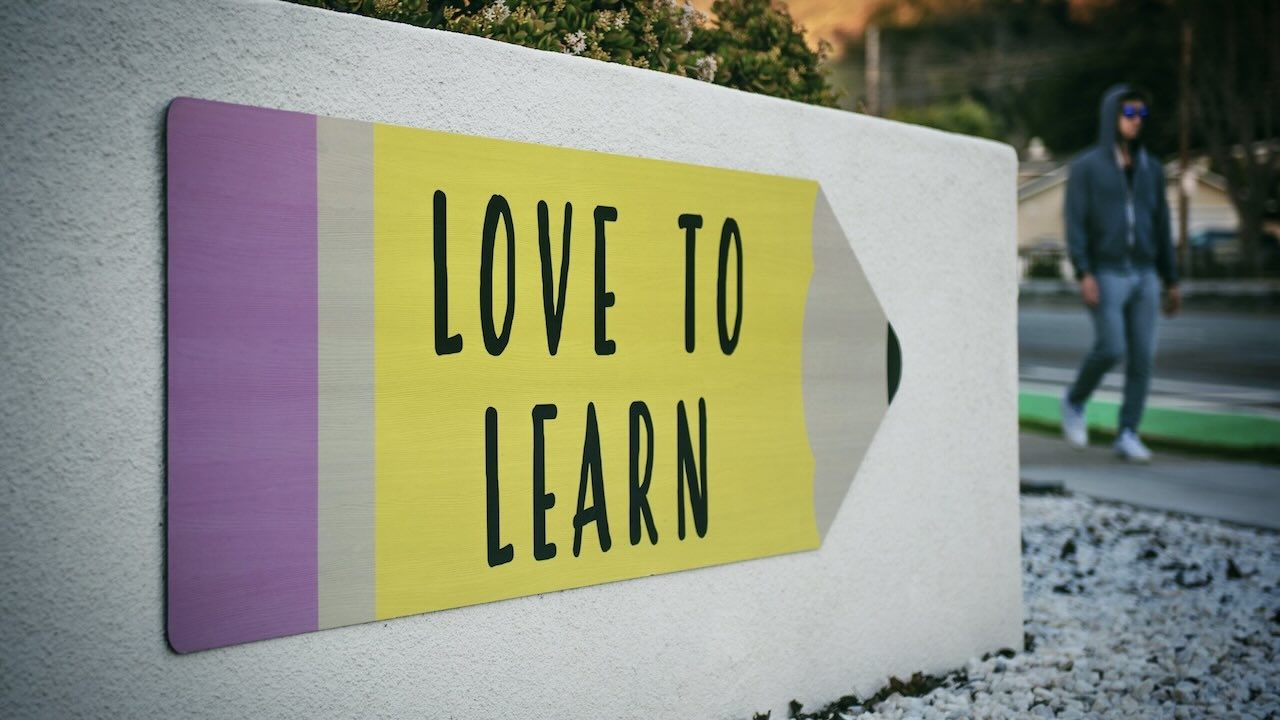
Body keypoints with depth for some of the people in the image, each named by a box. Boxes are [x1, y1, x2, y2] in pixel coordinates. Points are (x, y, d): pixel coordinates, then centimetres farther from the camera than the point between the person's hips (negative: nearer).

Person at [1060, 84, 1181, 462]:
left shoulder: (1151, 168, 12)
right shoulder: (1086, 166, -2)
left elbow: (1161, 227, 14)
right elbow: (1074, 223, -9)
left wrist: (1171, 281, 11)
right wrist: (1083, 274, -20)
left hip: (1144, 276, 4)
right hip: (1104, 275, -4)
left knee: (1142, 356, -3)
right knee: (1110, 348, -15)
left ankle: (1127, 435, 5)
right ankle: (1074, 401, 13)